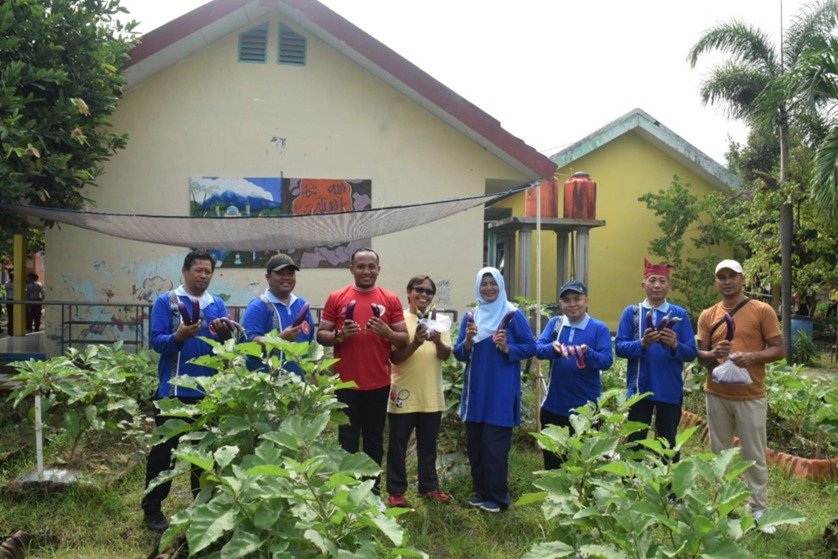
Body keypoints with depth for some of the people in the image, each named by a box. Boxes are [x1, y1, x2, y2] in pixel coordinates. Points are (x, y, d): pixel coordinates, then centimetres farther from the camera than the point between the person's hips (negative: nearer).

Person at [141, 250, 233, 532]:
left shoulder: (218, 305, 8)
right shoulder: (165, 301, -4)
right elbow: (156, 341, -11)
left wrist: (224, 335, -18)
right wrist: (178, 336, -29)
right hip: (173, 389, -4)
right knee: (164, 448, 3)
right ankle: (152, 508, 14)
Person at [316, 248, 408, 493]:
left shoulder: (391, 300, 3)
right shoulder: (336, 298, 2)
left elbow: (404, 339, 4)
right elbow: (320, 335, 3)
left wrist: (386, 332, -16)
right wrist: (340, 335, -17)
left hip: (379, 383, 1)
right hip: (346, 382, -1)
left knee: (374, 440, 10)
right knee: (347, 440, 5)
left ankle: (373, 490, 22)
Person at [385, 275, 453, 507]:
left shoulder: (438, 321, 7)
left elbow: (446, 355, -2)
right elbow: (394, 357, -11)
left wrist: (437, 341, -23)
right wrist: (415, 343, -27)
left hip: (432, 395, 4)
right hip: (404, 394, -4)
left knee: (428, 445, 15)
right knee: (398, 445, 5)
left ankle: (429, 486, 27)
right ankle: (396, 490, 16)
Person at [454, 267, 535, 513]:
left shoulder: (513, 315, -3)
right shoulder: (471, 316, 9)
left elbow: (531, 347, -2)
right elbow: (459, 354, 8)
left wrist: (508, 348, -19)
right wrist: (467, 341, -13)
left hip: (501, 392, -4)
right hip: (476, 391, 5)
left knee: (495, 446, -2)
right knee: (474, 443, 10)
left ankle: (497, 497, 10)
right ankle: (479, 491, 25)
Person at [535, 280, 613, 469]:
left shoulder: (599, 328, -5)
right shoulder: (554, 323, 4)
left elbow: (607, 360, -13)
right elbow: (538, 349, -7)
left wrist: (588, 353, -32)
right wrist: (553, 347, -28)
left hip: (586, 407, -3)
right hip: (554, 406, 3)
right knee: (552, 462, 15)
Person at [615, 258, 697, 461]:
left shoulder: (680, 314, 3)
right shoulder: (631, 312, 2)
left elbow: (691, 353, -1)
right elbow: (620, 348, -5)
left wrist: (675, 345, -21)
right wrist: (642, 343, -22)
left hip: (670, 391, 1)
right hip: (639, 389, 0)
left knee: (668, 443, 11)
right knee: (635, 441, 6)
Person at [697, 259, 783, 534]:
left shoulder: (762, 311, -4)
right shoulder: (707, 315, 6)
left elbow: (778, 349, -4)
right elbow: (700, 354, 8)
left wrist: (752, 357, -22)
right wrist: (714, 354, -15)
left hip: (750, 396, -3)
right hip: (716, 395, 3)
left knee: (754, 455, 4)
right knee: (719, 452, 12)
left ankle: (759, 509, 15)